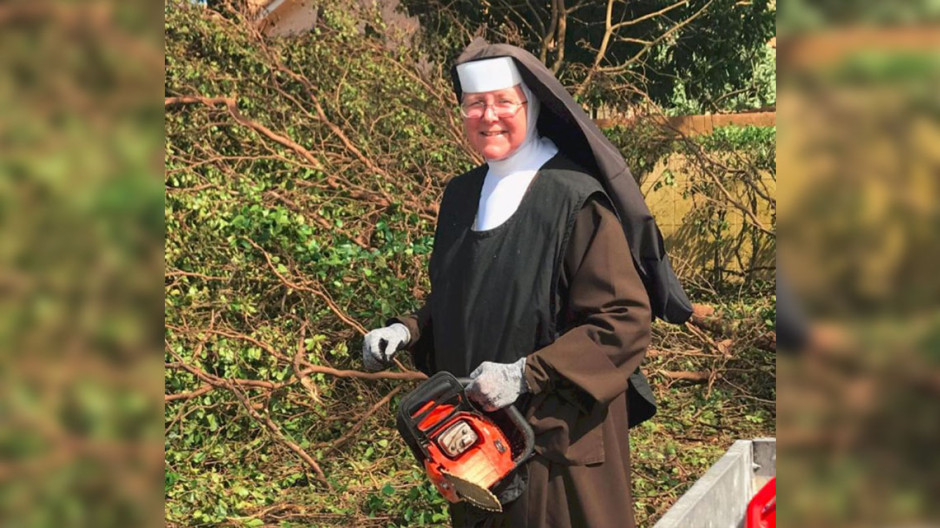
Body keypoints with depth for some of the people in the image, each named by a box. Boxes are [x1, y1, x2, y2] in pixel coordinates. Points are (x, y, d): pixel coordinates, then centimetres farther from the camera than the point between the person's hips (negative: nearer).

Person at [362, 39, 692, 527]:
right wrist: (406, 331, -1)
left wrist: (526, 374, -24)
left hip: (557, 435, -6)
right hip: (474, 432, 6)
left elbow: (624, 321, -18)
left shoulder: (575, 199, -16)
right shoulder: (462, 195, 6)